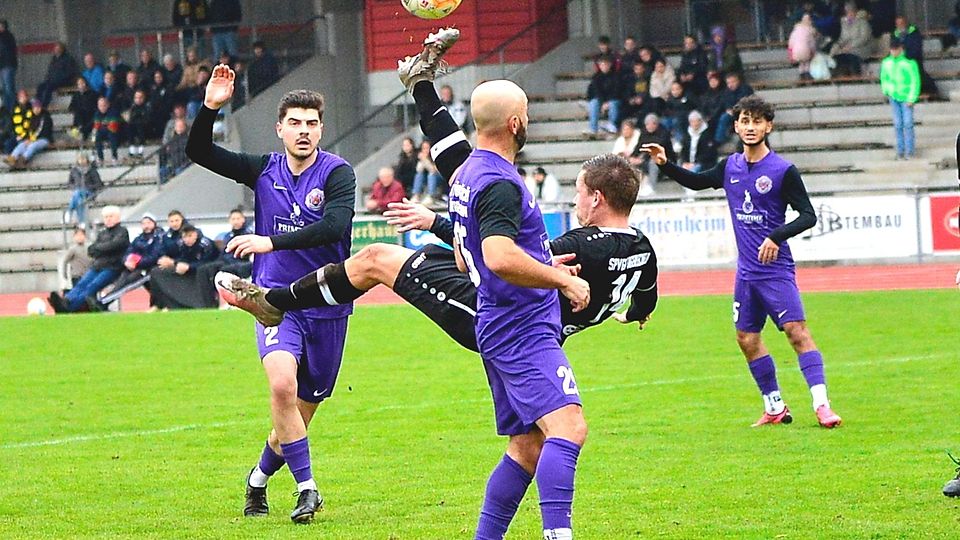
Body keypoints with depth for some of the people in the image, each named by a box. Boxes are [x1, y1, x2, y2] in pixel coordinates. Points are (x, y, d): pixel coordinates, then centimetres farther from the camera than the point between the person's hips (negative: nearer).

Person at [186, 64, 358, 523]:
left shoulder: (337, 173, -8)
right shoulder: (263, 171, 4)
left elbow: (334, 226, -24)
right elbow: (199, 152, 6)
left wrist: (271, 242, -30)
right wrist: (210, 107, -11)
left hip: (326, 307, 0)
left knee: (301, 413, 9)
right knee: (282, 385, -27)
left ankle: (260, 477, 37)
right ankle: (307, 489, -19)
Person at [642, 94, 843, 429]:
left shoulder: (783, 171, -10)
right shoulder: (730, 167, 7)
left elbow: (808, 215, -11)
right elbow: (696, 182, 24)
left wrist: (777, 237, -25)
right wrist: (666, 165, 9)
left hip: (776, 269, -6)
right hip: (746, 272, 6)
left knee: (797, 331, -16)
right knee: (747, 339, 9)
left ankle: (821, 405, -18)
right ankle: (775, 408, 21)